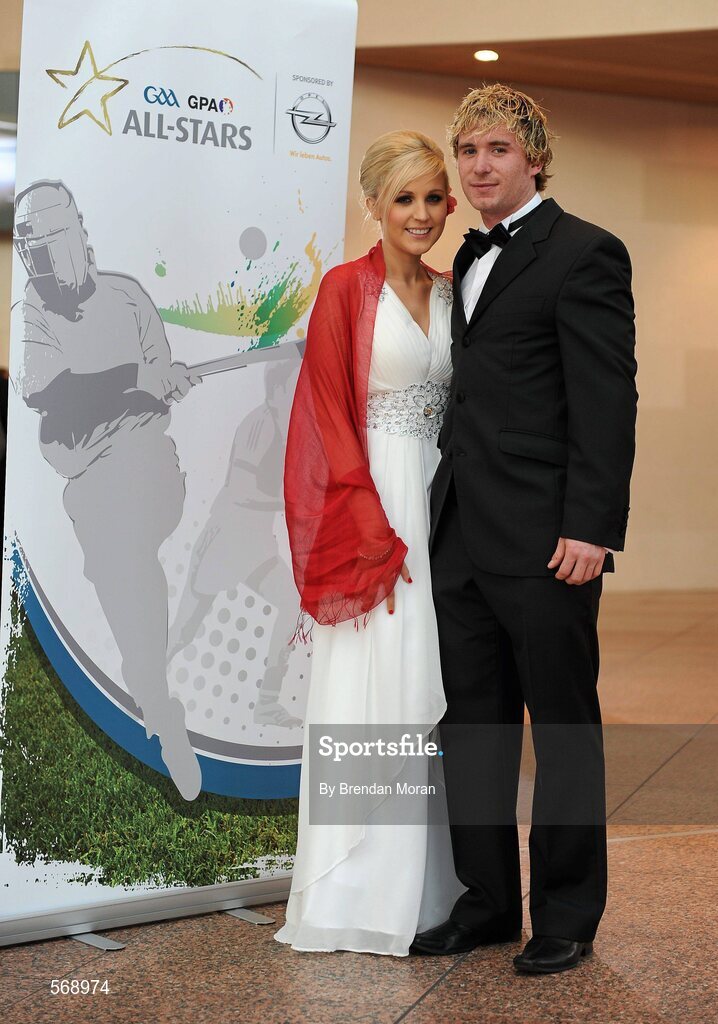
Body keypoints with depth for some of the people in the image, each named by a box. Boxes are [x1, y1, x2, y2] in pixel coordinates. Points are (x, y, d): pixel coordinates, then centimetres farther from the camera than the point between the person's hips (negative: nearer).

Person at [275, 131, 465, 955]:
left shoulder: (453, 295, 13)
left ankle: (429, 882, 19)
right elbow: (331, 421, -9)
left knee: (435, 687, 8)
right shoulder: (348, 290, -4)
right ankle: (360, 895, 7)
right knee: (371, 689, -3)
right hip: (369, 507, -6)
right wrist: (375, 539, -14)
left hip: (441, 505, 6)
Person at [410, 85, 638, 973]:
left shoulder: (584, 254, -6)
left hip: (544, 541, -8)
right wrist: (443, 514, 13)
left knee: (564, 728, 5)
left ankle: (567, 916, 17)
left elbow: (606, 401, -13)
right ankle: (487, 902, 25)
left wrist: (591, 528, -19)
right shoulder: (469, 259, 17)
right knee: (473, 725, 13)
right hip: (462, 537, 8)